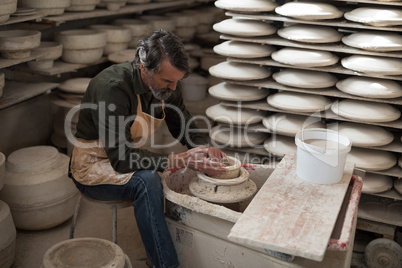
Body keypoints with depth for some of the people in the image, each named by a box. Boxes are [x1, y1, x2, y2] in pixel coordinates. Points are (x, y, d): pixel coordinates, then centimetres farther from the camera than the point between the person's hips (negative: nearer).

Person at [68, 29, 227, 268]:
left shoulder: (166, 84, -7)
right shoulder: (111, 87, -29)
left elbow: (185, 126, 7)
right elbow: (122, 159, -32)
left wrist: (204, 148, -15)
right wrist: (181, 160, -34)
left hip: (130, 160, 7)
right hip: (95, 167, -6)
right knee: (146, 181, -35)